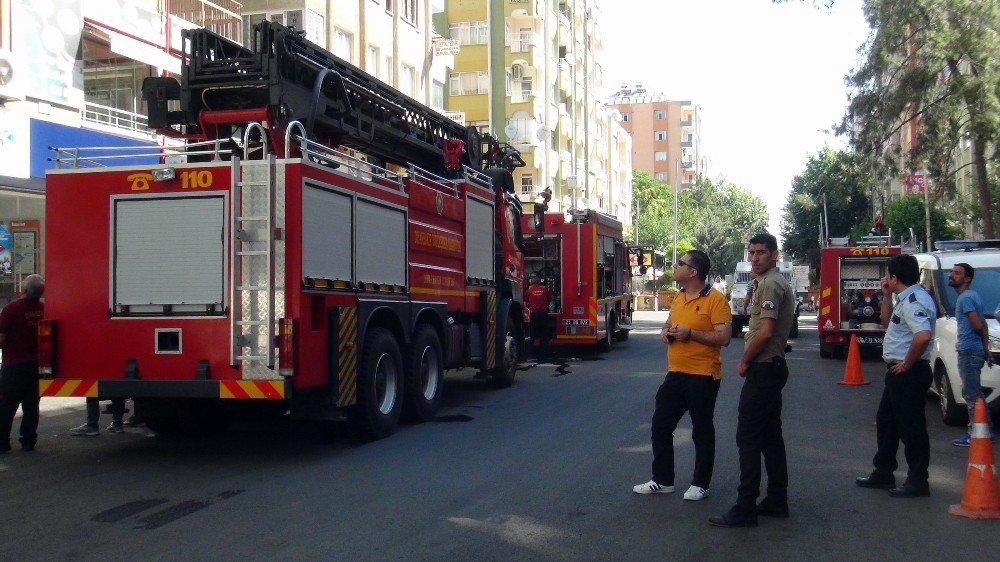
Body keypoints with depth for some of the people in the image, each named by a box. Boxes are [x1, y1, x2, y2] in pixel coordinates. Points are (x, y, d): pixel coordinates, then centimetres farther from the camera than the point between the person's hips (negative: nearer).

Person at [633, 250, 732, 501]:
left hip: (702, 376, -8)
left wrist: (690, 333, -21)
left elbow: (724, 337, -19)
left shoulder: (715, 300, -12)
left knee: (702, 431, 6)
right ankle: (662, 480, 21)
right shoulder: (678, 297, 12)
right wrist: (666, 330, 4)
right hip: (675, 374, 8)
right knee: (661, 426, 10)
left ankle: (701, 484, 18)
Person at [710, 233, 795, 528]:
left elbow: (765, 332, -23)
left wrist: (744, 361, -10)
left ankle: (745, 509, -7)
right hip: (772, 367, 11)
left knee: (748, 437, -9)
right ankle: (776, 501, 20)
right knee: (770, 435, 14)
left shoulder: (770, 284, -15)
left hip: (763, 369, -11)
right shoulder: (772, 282, 18)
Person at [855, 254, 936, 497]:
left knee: (911, 427, -2)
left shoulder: (913, 300, -21)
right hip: (899, 373, 11)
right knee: (886, 422, 19)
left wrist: (906, 364, -23)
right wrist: (886, 296, 15)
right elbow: (887, 322, 28)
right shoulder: (906, 298, 13)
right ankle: (883, 474, 29)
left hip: (909, 374, -11)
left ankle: (917, 482, 7)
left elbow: (923, 336, -35)